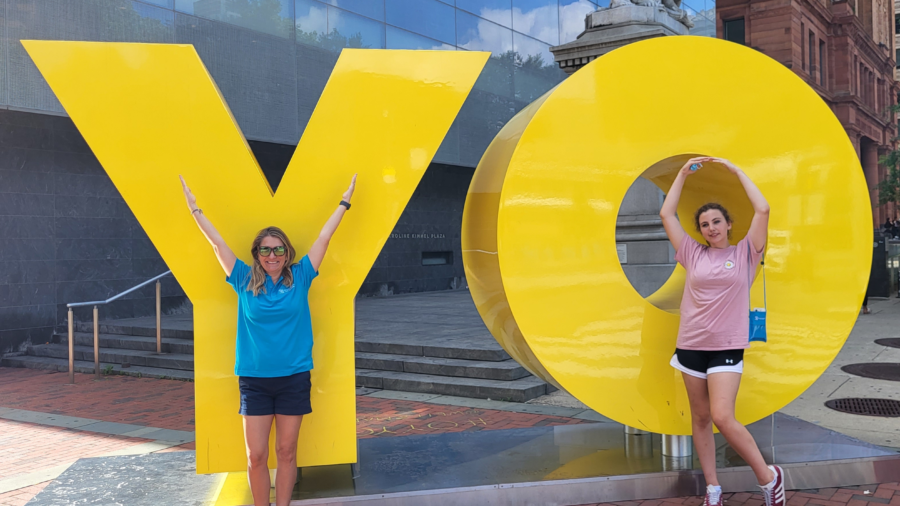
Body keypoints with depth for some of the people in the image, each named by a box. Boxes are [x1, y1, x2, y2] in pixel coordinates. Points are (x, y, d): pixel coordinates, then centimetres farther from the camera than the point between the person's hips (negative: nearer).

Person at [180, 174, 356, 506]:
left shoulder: (299, 278, 1)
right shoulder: (245, 281, 1)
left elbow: (324, 238, 4)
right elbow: (217, 243, 3)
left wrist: (345, 201, 7)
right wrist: (194, 208, 4)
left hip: (294, 378, 0)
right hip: (254, 380, 0)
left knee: (286, 452, 8)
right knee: (256, 456, 2)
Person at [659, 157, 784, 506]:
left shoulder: (744, 253, 2)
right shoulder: (693, 254, 7)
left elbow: (763, 210, -7)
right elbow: (666, 214, 6)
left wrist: (735, 170, -2)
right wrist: (684, 172, 6)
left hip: (727, 347, -4)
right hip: (691, 345, 4)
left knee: (723, 418, -15)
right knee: (700, 419, 7)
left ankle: (768, 477, 5)